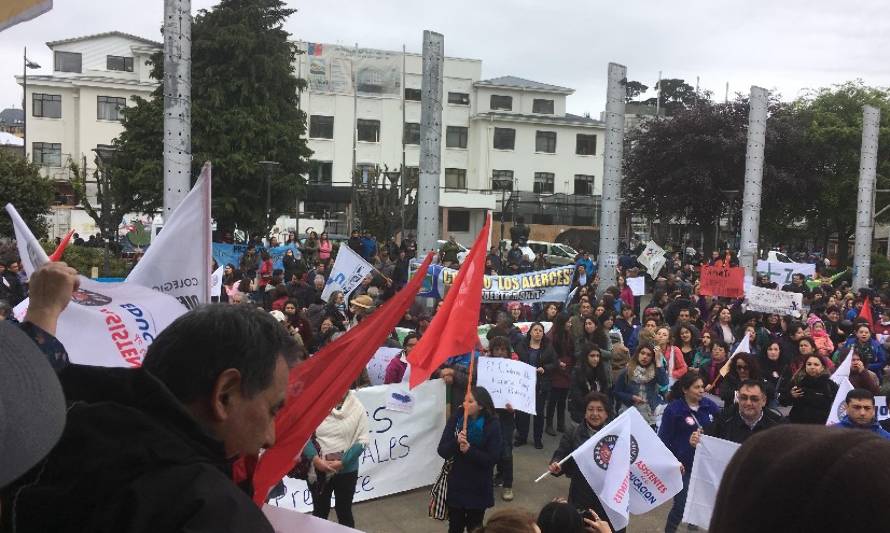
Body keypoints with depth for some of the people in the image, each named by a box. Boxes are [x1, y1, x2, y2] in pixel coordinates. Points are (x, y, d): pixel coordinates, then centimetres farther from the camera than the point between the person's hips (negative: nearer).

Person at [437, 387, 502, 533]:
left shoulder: (492, 425, -13)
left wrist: (469, 450, -27)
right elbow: (442, 451, -10)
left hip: (478, 488, -1)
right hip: (456, 485, 1)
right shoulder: (456, 419, -8)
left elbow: (492, 459, -15)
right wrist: (456, 442, -29)